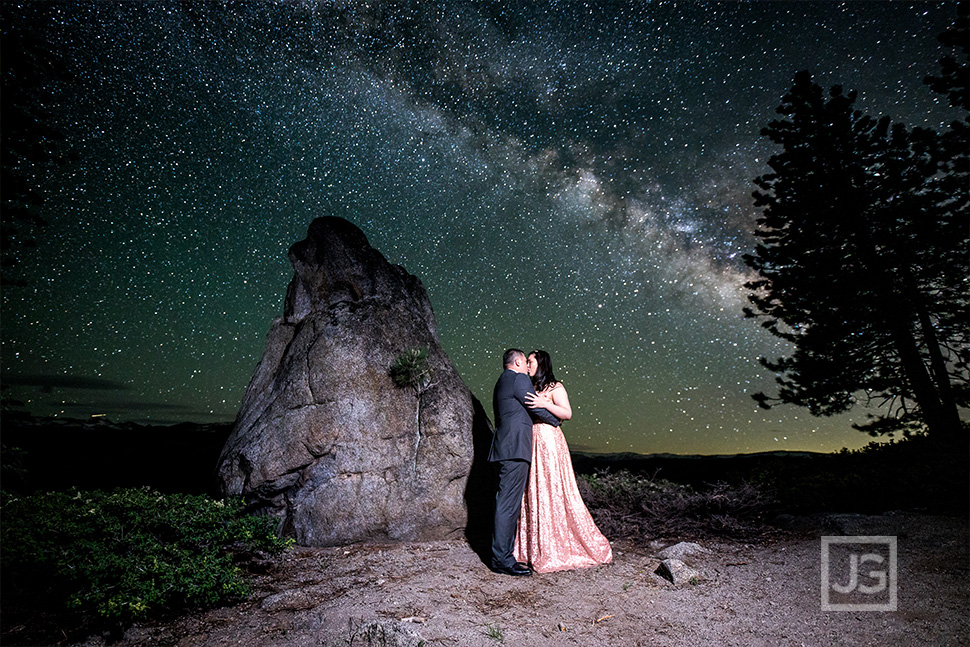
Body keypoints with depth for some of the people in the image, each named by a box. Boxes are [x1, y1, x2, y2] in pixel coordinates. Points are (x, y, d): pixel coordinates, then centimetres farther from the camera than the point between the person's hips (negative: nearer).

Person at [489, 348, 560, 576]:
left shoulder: (500, 383, 23)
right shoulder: (519, 378, -6)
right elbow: (538, 408, -4)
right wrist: (555, 420, 14)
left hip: (504, 447, 10)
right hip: (515, 448, -10)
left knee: (506, 503, 12)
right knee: (508, 503, -8)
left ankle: (501, 555, 17)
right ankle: (502, 559, -5)